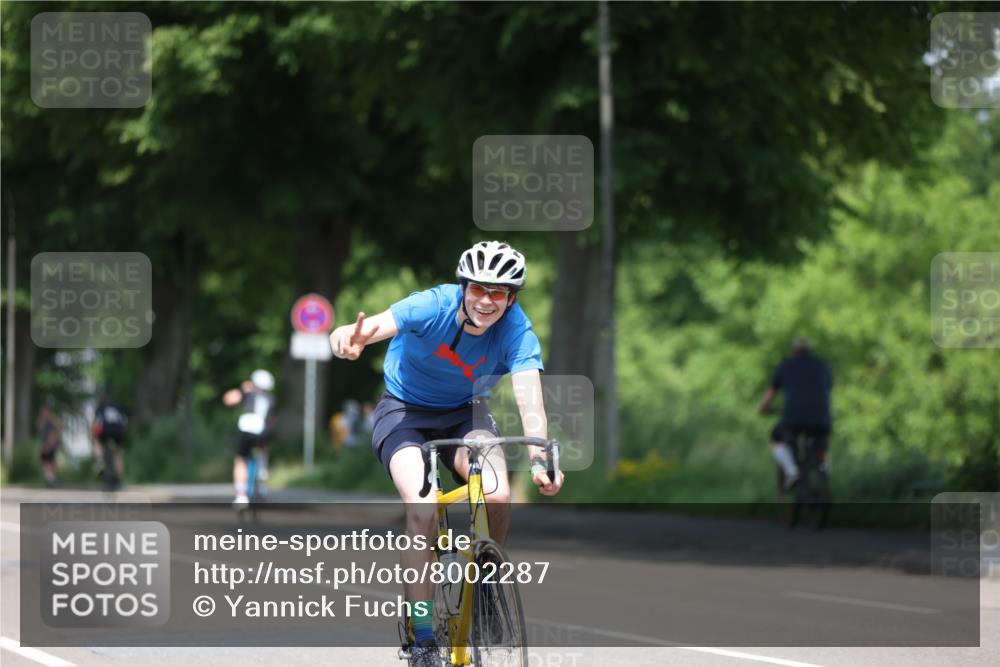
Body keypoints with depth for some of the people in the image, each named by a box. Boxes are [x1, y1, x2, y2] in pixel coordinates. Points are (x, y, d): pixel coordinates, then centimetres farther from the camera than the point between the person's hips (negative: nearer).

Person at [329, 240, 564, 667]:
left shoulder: (517, 331, -21)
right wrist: (349, 340, -68)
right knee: (422, 511, -26)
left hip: (463, 414, 2)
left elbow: (529, 398, -33)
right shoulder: (433, 307, -27)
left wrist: (539, 459, -51)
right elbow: (376, 326, -43)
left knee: (498, 495, -26)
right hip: (404, 410, -2)